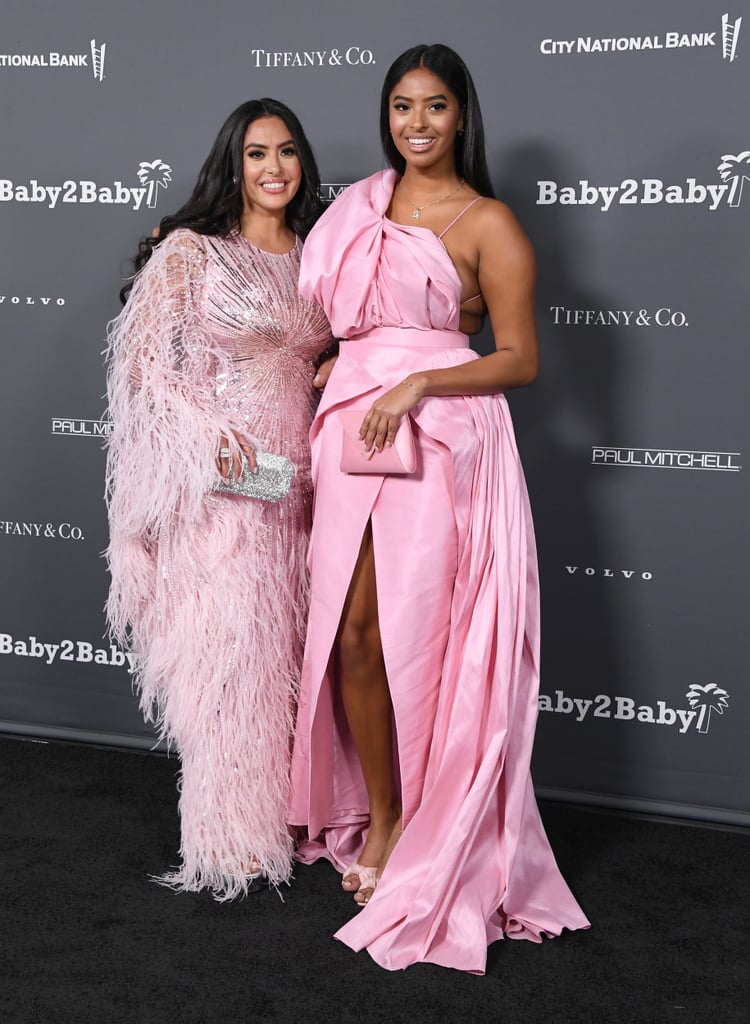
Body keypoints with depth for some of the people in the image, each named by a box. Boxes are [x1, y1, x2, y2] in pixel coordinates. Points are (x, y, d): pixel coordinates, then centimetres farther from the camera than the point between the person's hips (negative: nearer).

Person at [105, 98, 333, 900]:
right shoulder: (188, 251, -2)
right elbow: (145, 360, -7)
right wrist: (210, 433, -20)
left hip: (296, 484, 5)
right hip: (217, 483, -5)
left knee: (288, 647, 10)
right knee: (224, 647, -2)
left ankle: (285, 812, 26)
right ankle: (229, 836, 13)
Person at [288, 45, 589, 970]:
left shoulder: (486, 224, 0)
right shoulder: (359, 207, 17)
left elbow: (520, 359, -4)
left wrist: (418, 383, -15)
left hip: (439, 441, -5)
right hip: (352, 433, 5)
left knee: (417, 641, -4)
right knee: (349, 636, 1)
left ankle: (432, 838, 14)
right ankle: (380, 821, 18)